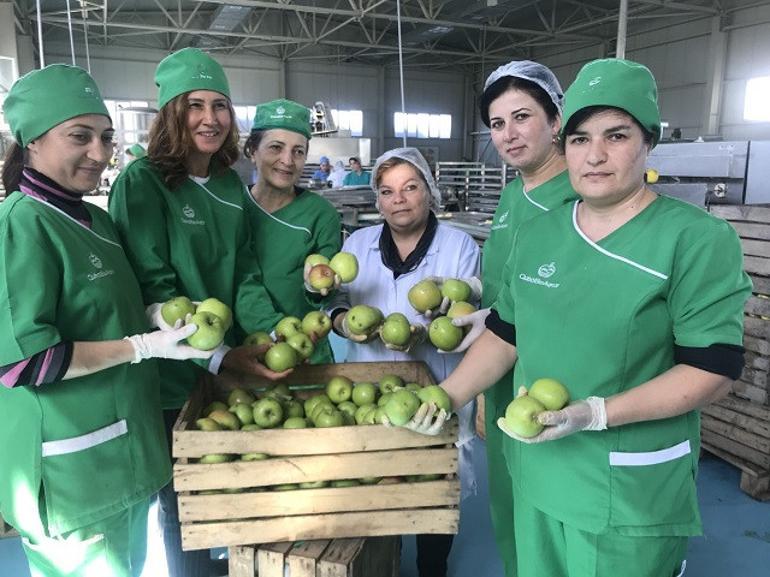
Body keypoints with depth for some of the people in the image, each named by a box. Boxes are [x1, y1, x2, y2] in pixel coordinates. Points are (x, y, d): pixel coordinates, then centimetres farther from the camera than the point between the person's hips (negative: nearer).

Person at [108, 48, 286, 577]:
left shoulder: (229, 184, 5)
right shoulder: (141, 183, -13)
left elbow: (245, 273, 5)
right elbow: (154, 290, -18)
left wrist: (275, 333, -10)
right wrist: (219, 356, -25)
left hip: (232, 362, 6)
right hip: (176, 375, -5)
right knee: (183, 502, 12)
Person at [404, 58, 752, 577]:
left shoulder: (699, 239, -13)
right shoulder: (537, 234, 4)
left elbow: (713, 369, -15)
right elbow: (505, 334, 10)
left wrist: (595, 413, -25)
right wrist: (448, 396, -2)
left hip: (632, 493, -5)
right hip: (535, 475, 5)